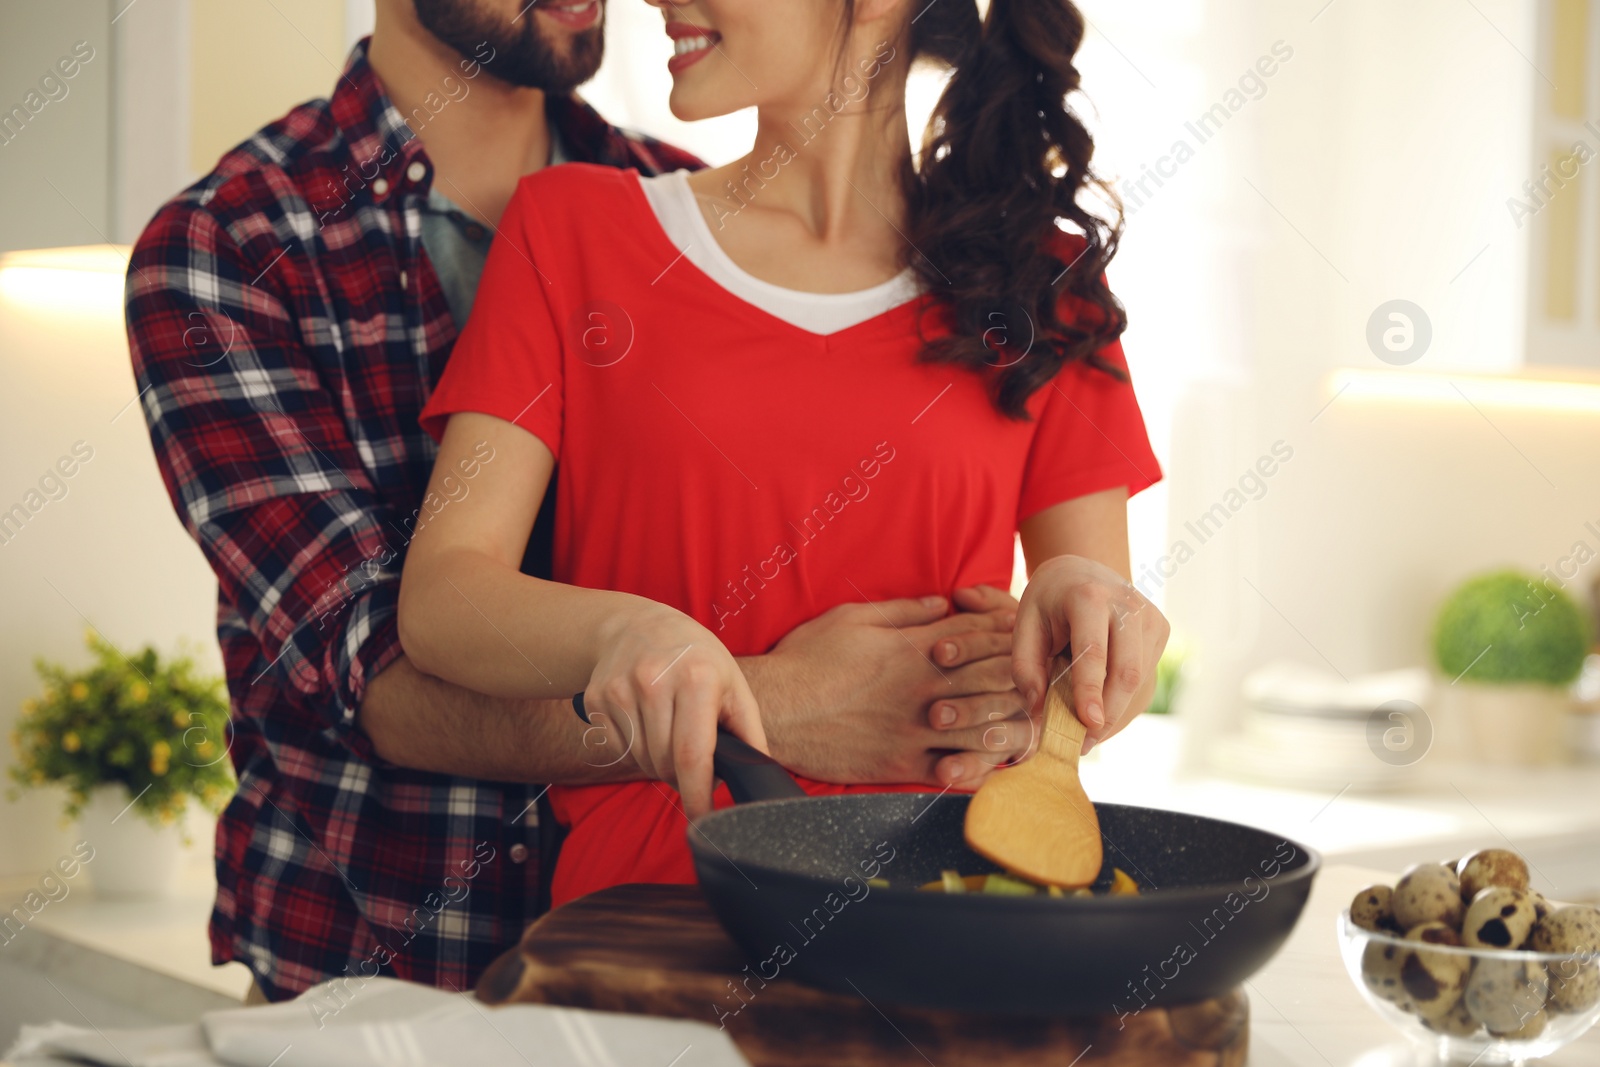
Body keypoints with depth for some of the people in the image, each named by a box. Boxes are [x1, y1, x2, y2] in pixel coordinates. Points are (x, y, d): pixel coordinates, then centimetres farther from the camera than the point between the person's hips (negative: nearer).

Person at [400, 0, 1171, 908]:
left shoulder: (1042, 281, 10)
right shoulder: (572, 228, 10)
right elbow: (436, 598, 0)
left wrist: (1080, 596, -13)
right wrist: (620, 631, -21)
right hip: (637, 902, 0)